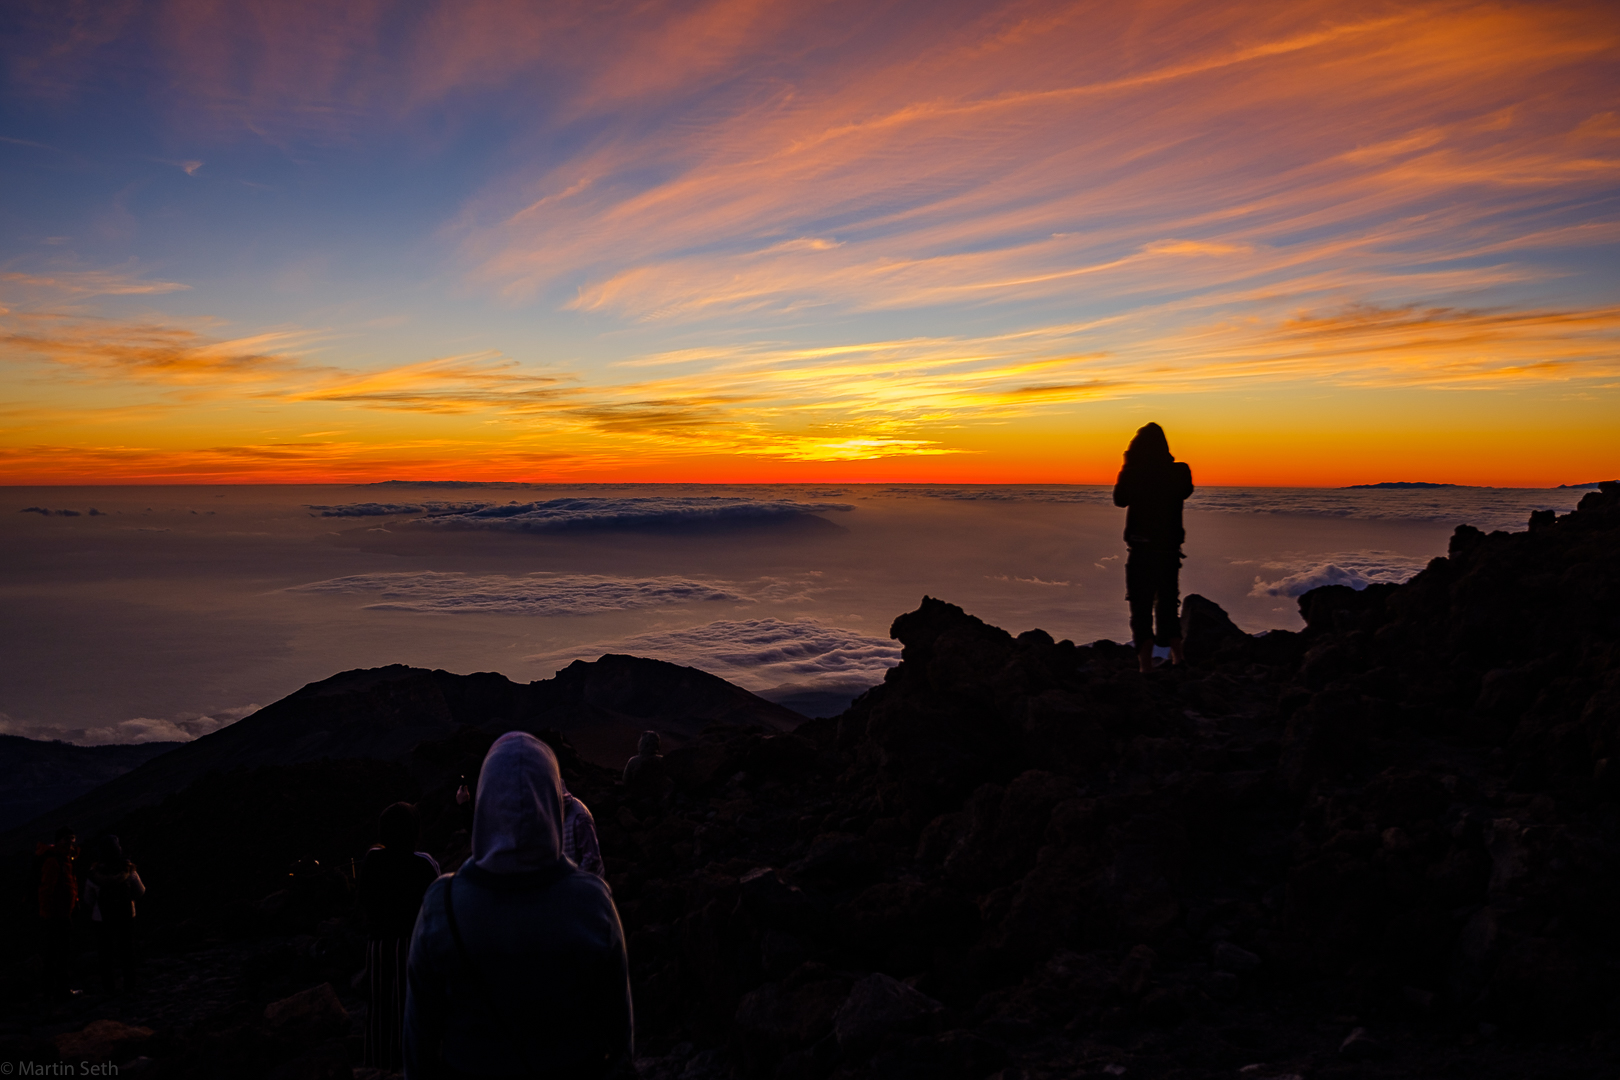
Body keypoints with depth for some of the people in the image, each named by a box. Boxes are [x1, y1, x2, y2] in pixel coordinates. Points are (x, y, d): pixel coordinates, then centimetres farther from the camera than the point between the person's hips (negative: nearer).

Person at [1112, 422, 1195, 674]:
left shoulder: (1134, 473, -11)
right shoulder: (1178, 472, -3)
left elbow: (1120, 499, 4)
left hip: (1142, 550, -3)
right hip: (1170, 549, 3)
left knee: (1141, 609, 2)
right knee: (1167, 605, 19)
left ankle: (1146, 667, -2)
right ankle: (1178, 655, 7)